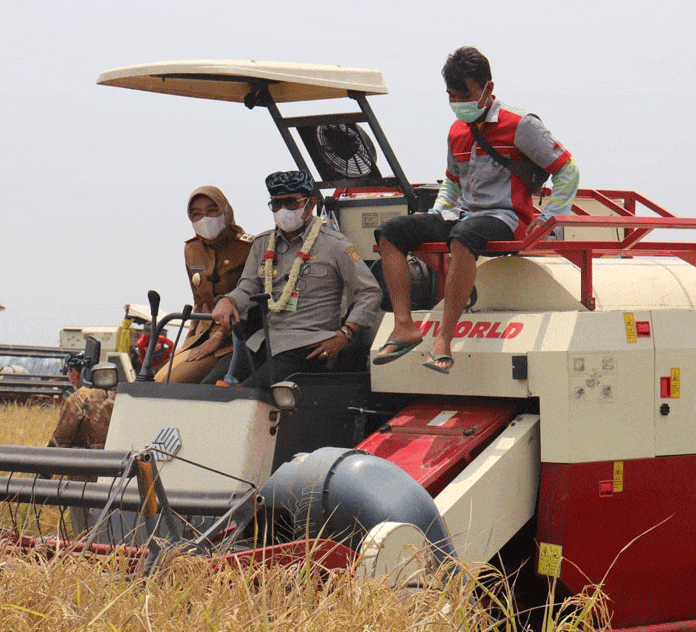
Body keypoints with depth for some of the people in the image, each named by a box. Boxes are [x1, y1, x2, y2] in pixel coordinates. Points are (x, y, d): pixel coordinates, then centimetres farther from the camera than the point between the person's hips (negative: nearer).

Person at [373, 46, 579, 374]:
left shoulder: (520, 125, -4)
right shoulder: (457, 133, 17)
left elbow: (567, 170, -2)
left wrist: (548, 218, -8)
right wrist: (436, 214, 17)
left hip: (503, 218, -7)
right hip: (461, 215, 8)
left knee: (463, 236, -42)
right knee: (390, 233, -10)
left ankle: (444, 339, -43)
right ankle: (404, 327, -20)